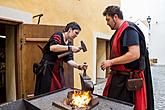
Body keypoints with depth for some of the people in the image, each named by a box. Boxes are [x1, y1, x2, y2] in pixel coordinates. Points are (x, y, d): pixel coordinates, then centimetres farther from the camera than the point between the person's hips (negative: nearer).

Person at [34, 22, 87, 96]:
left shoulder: (69, 43, 12)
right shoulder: (58, 35, -9)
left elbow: (69, 60, 7)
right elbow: (52, 47, -29)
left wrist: (79, 66, -8)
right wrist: (70, 48, -28)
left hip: (58, 71, 7)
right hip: (47, 69, -7)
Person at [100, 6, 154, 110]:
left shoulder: (129, 29, -15)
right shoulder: (119, 31, 14)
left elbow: (134, 54, -26)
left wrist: (111, 62, -19)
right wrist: (110, 63, 10)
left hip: (128, 79, -9)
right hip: (118, 77, 9)